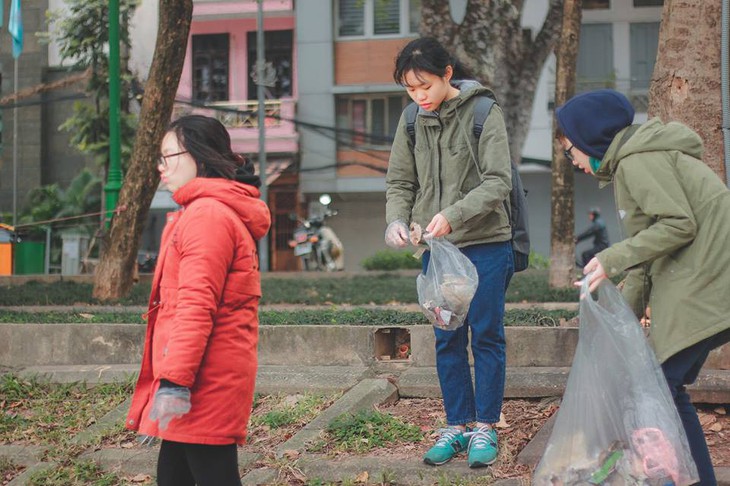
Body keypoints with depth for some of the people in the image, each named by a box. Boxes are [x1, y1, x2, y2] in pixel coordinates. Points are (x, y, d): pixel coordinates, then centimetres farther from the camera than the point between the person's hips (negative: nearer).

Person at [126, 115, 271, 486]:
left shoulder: (206, 215, -12)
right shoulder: (221, 211, 21)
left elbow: (196, 305, -21)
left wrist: (174, 380, -25)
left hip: (206, 384, -11)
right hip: (214, 381, 11)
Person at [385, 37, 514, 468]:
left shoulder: (483, 112, -10)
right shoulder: (412, 121, 4)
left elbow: (498, 182, -15)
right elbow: (400, 181, 8)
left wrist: (453, 214, -27)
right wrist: (397, 219, -12)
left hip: (485, 243, -4)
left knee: (487, 336, 3)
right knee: (447, 339, 9)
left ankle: (485, 428, 13)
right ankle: (457, 426, 19)